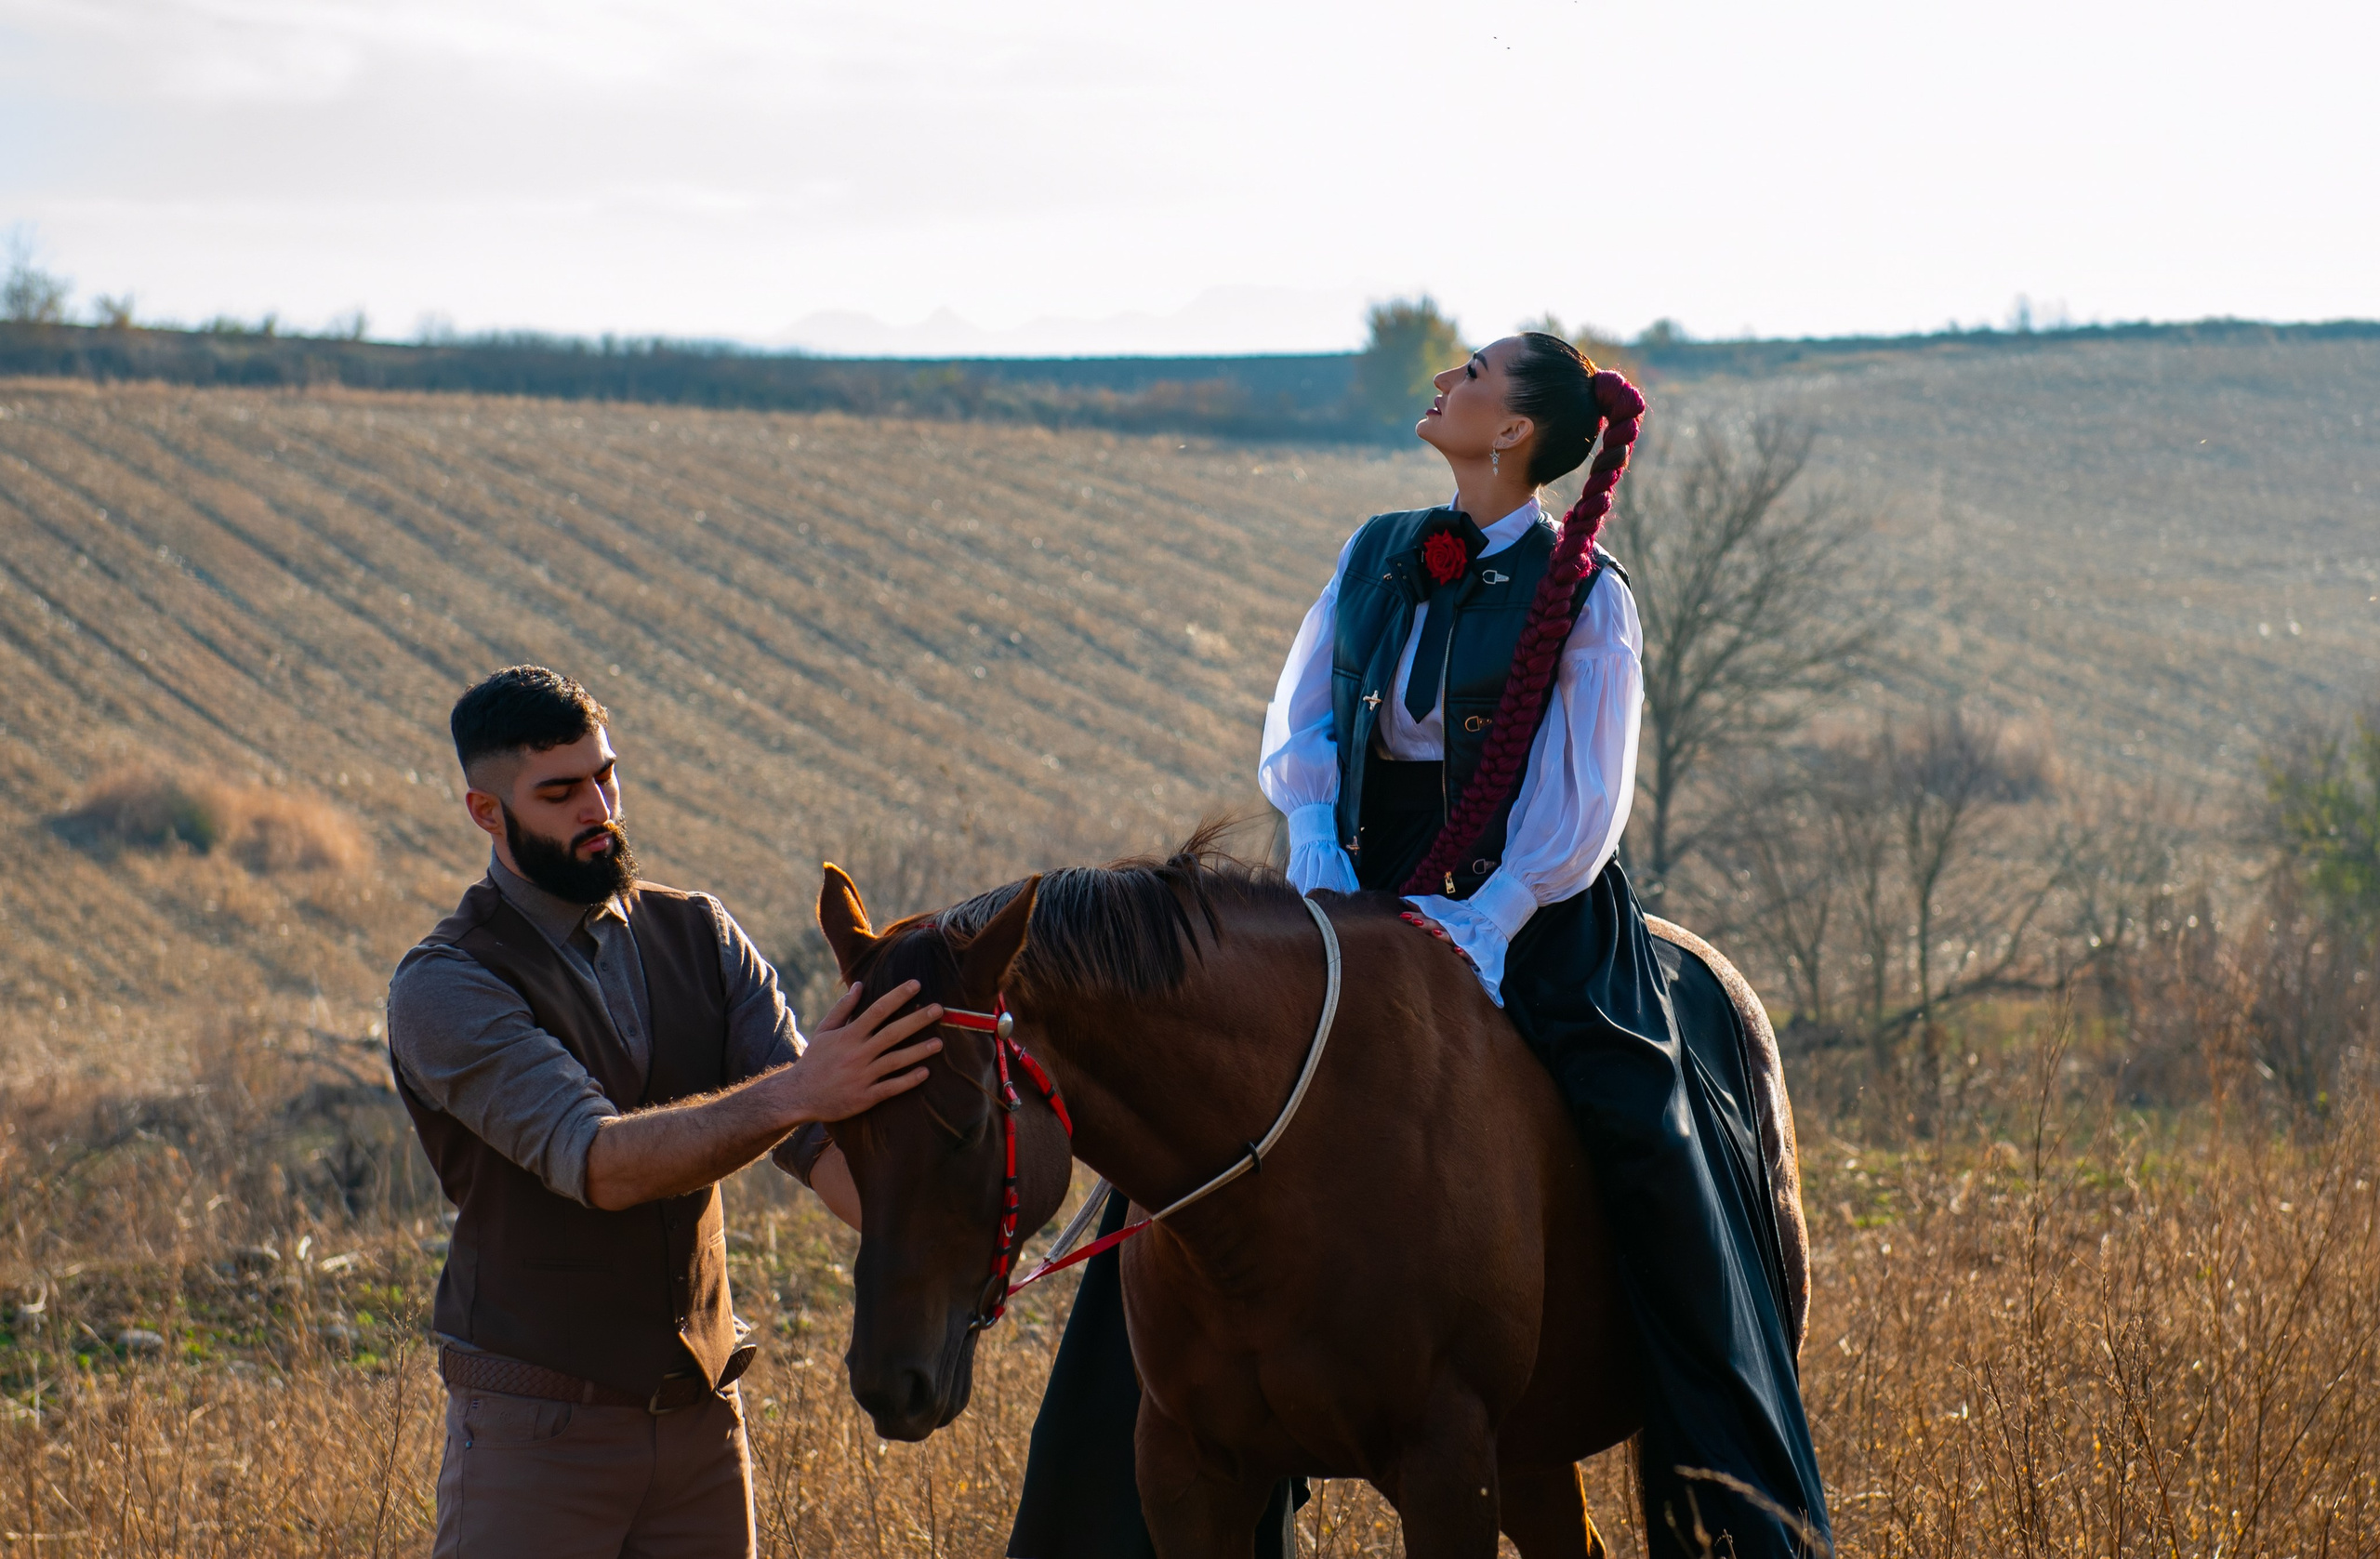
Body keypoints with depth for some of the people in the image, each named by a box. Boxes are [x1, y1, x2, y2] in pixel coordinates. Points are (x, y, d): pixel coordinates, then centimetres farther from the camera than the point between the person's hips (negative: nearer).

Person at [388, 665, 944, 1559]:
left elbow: (810, 1130, -3)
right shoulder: (444, 990, -11)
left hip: (702, 1415, 5)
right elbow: (598, 1162, -25)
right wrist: (795, 1093, -38)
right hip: (535, 1425, -5)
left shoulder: (698, 937, 8)